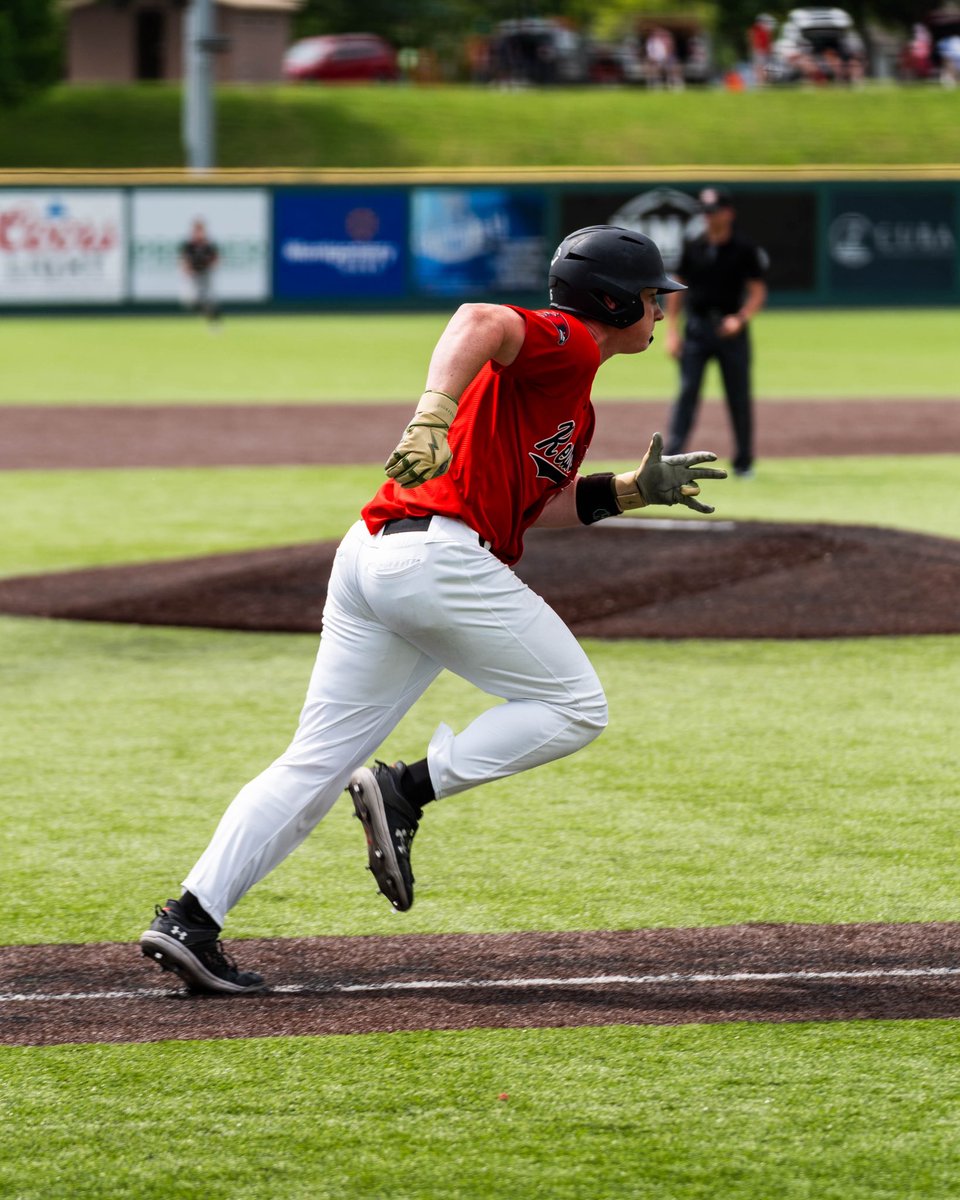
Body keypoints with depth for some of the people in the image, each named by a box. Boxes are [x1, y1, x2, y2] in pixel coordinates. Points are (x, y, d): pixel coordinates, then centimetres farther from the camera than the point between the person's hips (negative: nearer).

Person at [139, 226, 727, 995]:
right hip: (440, 553, -10)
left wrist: (637, 490, 25)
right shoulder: (567, 344, -3)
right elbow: (481, 321, -23)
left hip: (368, 558, 10)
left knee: (316, 765, 7)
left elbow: (534, 504, 31)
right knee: (574, 707, 3)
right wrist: (433, 416, -38)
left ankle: (190, 920, -1)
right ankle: (407, 791, -6)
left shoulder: (569, 388, 27)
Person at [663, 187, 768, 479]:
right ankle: (671, 458, -14)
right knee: (687, 393, -8)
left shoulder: (746, 250, -2)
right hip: (696, 328, 2)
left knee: (739, 397, 5)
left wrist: (740, 318, -20)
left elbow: (758, 293, -3)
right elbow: (677, 289, 11)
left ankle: (743, 462, 15)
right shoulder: (692, 248, 7)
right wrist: (672, 331, 3)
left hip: (731, 329, -2)